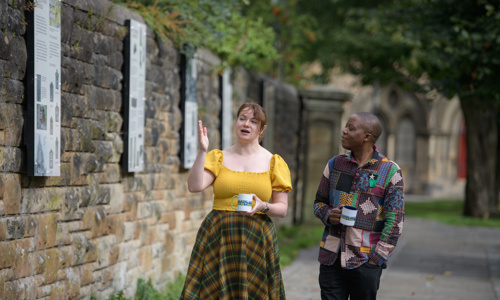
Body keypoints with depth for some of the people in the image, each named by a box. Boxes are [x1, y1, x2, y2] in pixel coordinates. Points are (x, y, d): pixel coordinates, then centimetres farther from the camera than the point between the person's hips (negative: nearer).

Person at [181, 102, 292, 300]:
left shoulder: (273, 163, 8)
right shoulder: (219, 157, 9)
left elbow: (282, 209, 6)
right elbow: (195, 186, -7)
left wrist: (263, 206, -14)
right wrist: (202, 151, -14)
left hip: (256, 239, 0)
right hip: (218, 236, 0)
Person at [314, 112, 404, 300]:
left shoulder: (390, 171, -3)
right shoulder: (335, 164, 9)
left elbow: (394, 221, -4)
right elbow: (319, 202, 19)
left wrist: (376, 258, -8)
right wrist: (328, 215, -5)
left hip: (365, 262, -3)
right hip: (331, 258, 3)